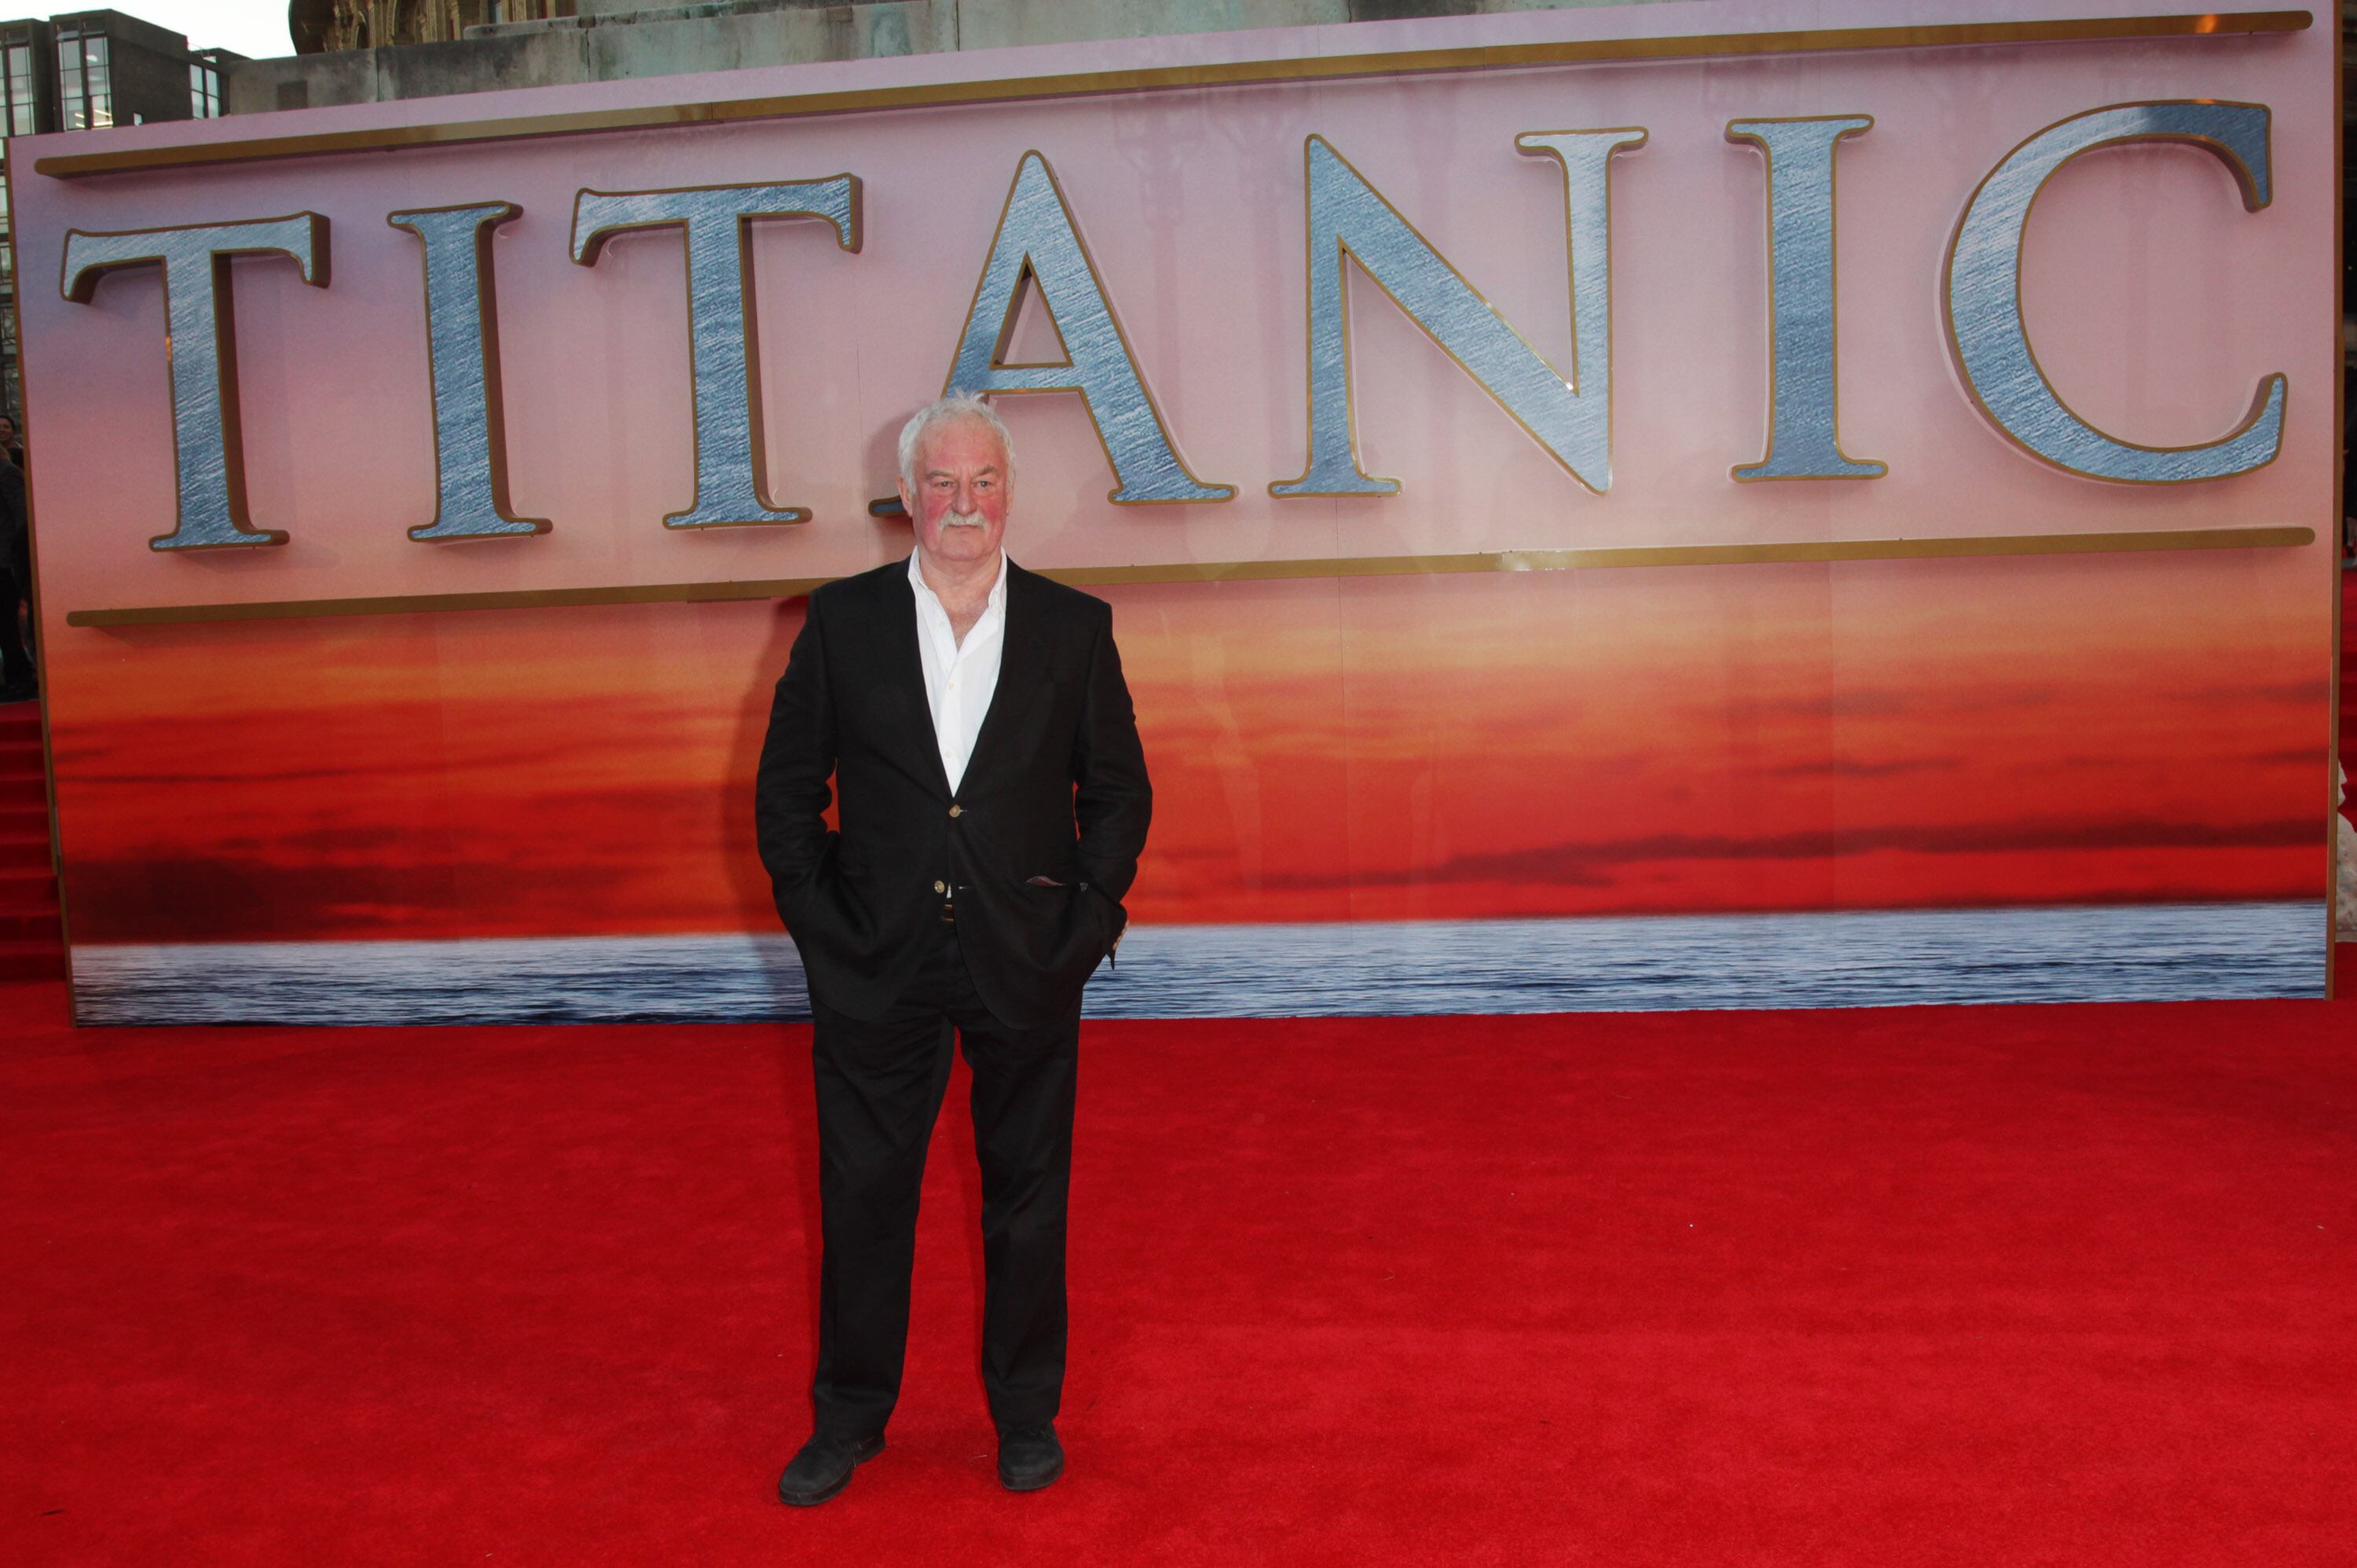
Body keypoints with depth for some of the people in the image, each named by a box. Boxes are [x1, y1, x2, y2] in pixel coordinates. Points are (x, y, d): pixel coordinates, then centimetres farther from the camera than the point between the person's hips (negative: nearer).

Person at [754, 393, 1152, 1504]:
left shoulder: (1073, 626, 1)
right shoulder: (843, 620, 1)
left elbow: (1119, 792, 6)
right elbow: (785, 788, 5)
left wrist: (1088, 916, -4)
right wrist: (816, 918, -2)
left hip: (1027, 965, 0)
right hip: (877, 964, 0)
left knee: (1027, 1195, 12)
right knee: (863, 1193, 11)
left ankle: (1026, 1413, 31)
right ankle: (849, 1416, 30)